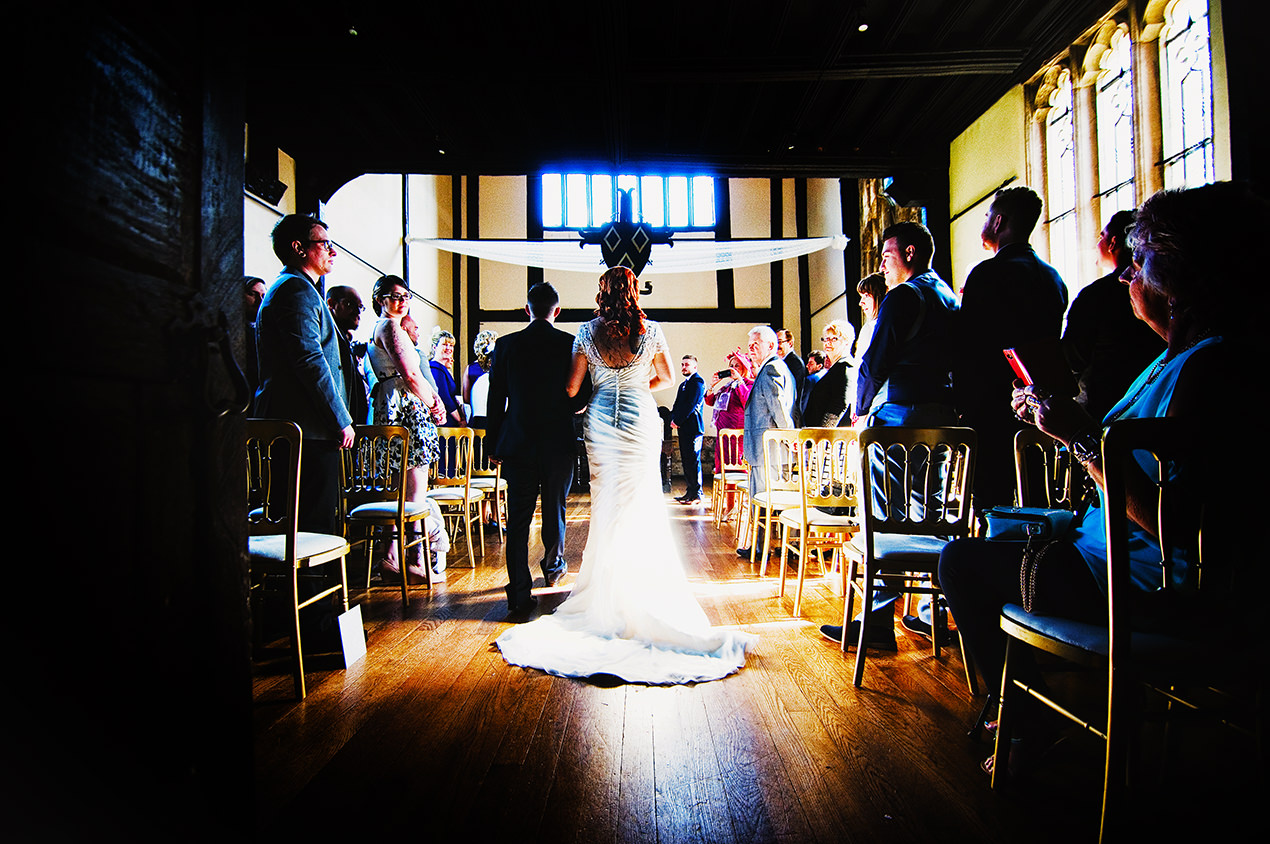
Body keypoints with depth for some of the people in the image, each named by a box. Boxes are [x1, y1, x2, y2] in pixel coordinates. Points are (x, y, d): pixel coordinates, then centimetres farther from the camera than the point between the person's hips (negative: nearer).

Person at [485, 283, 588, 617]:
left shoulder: (506, 344, -2)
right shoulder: (571, 344, -5)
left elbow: (495, 399, 1)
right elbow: (581, 398, -4)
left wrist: (493, 444, 9)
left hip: (518, 444, 0)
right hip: (559, 443, 0)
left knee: (518, 518, 2)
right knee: (554, 510, 19)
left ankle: (520, 597, 0)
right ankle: (553, 567, 42)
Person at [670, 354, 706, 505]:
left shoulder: (698, 381, -7)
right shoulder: (683, 384, 23)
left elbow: (691, 405, -16)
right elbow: (677, 404, 20)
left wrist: (677, 421, -13)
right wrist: (673, 419, 2)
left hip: (693, 427, -10)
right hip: (683, 428, 10)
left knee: (693, 461, -8)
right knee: (686, 461, 11)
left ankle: (696, 495, -4)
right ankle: (690, 491, 18)